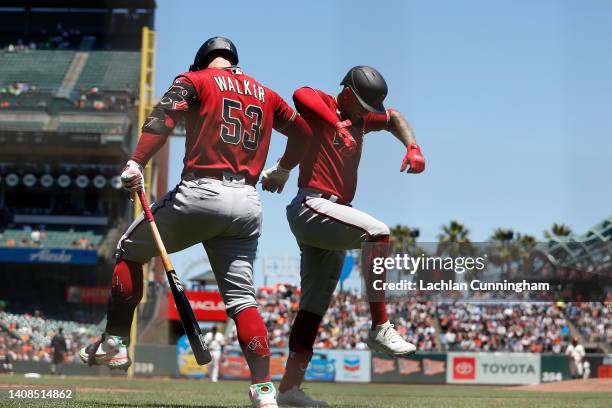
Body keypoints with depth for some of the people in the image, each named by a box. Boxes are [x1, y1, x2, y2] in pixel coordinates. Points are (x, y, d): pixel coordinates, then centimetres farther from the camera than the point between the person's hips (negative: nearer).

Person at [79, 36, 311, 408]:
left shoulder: (195, 80, 6)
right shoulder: (266, 94, 21)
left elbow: (164, 115, -12)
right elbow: (303, 132, 28)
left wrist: (137, 163, -20)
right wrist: (282, 169, 43)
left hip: (202, 194, -4)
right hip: (248, 204, 4)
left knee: (131, 250, 16)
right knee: (242, 296, 6)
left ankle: (115, 343, 10)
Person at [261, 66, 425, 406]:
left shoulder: (361, 118, 19)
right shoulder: (321, 106, -3)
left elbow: (393, 118, 33)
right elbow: (301, 94, -24)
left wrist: (413, 147, 15)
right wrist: (336, 123, -35)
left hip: (331, 217, 9)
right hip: (312, 207, -9)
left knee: (316, 303, 7)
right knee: (378, 233, -28)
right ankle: (380, 328, -28)